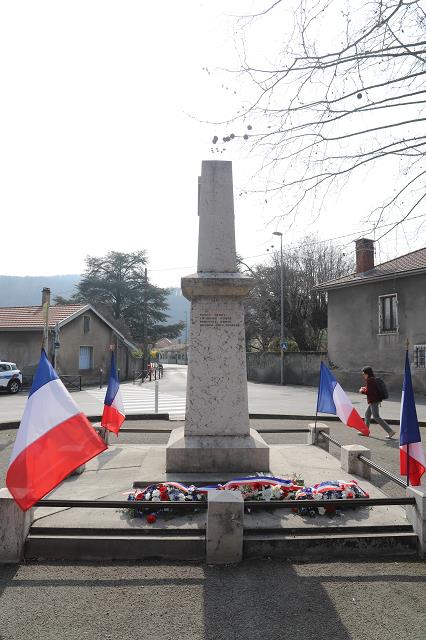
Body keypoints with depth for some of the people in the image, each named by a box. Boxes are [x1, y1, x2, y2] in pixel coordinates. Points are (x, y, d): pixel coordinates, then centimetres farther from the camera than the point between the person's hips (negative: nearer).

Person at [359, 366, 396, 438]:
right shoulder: (373, 379, 14)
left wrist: (362, 391, -5)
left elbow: (368, 391, -20)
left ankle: (390, 431, -11)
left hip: (374, 401, -11)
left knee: (376, 417, -9)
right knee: (367, 414, 20)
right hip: (374, 400, 11)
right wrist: (364, 388, 13)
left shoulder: (369, 380, -16)